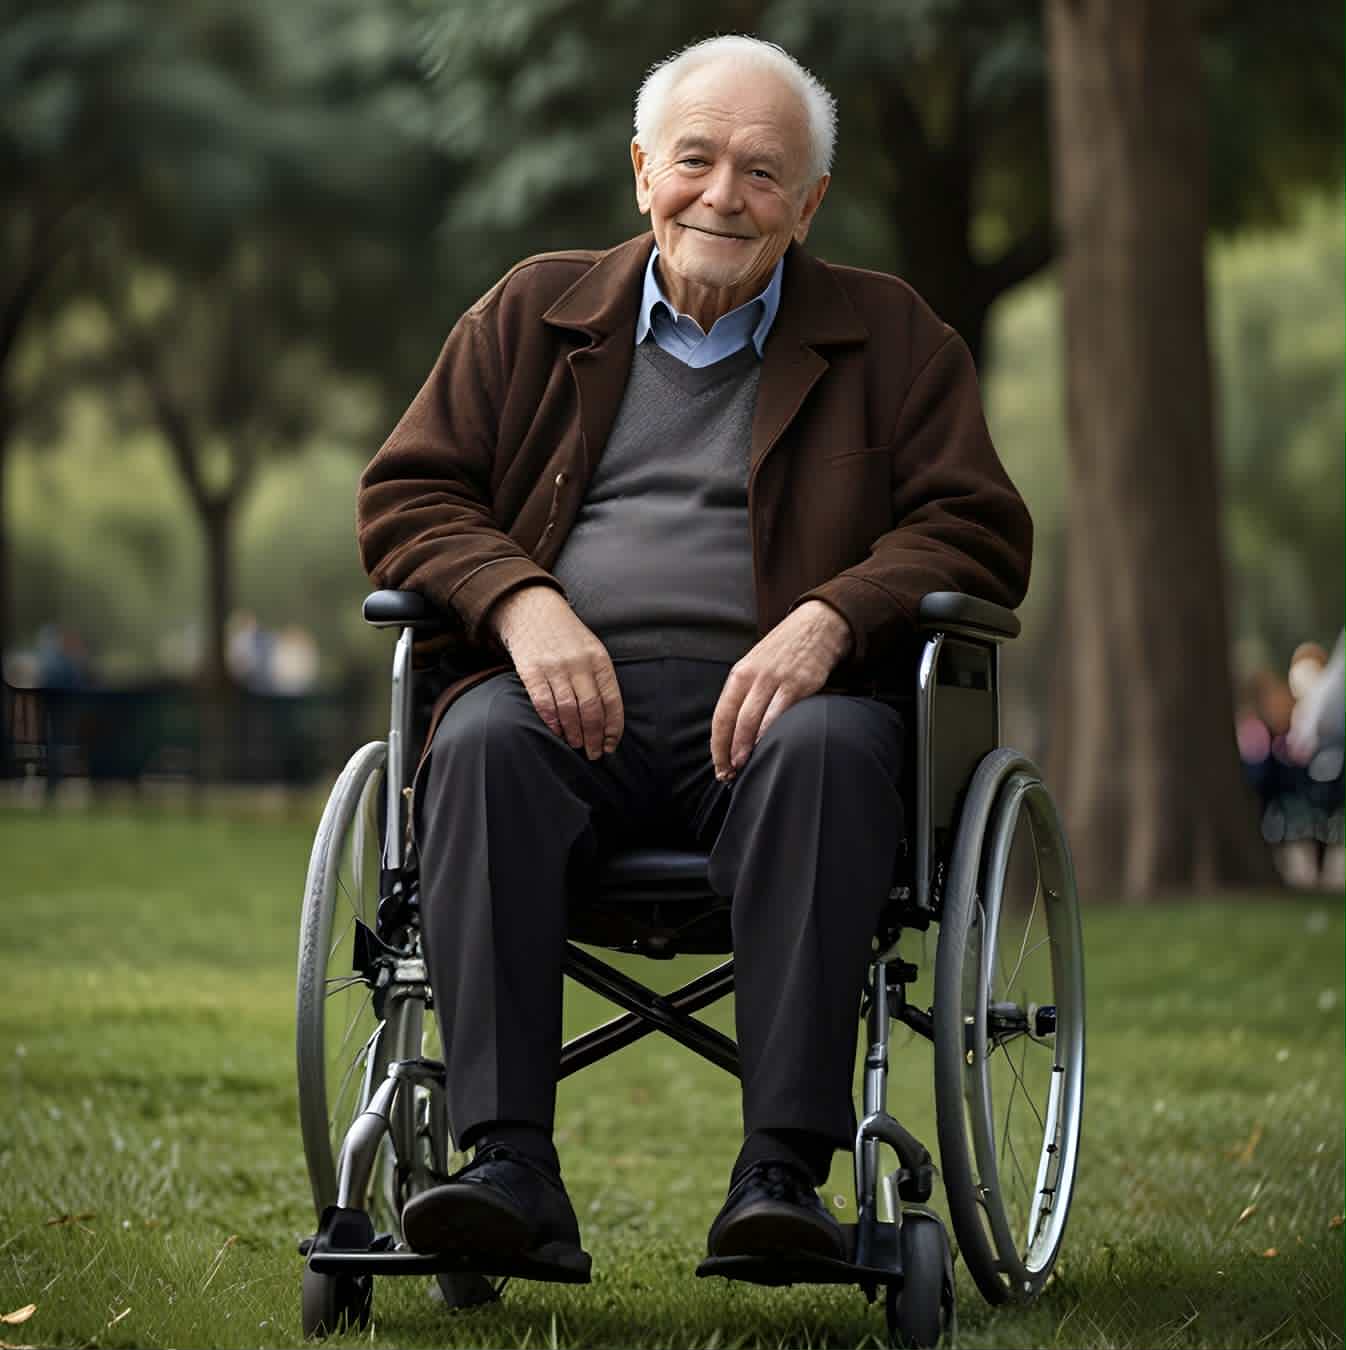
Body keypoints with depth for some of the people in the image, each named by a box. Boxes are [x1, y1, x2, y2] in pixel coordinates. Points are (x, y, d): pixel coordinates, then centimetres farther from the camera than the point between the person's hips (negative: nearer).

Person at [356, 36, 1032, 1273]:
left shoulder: (889, 338, 17)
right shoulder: (532, 313, 21)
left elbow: (978, 531, 6)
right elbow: (404, 495, 13)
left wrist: (829, 618, -14)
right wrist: (519, 601, -8)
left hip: (773, 697, -1)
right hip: (573, 697, 1)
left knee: (829, 749, -36)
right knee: (484, 742, -33)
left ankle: (782, 1171, -40)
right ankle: (511, 1168, -38)